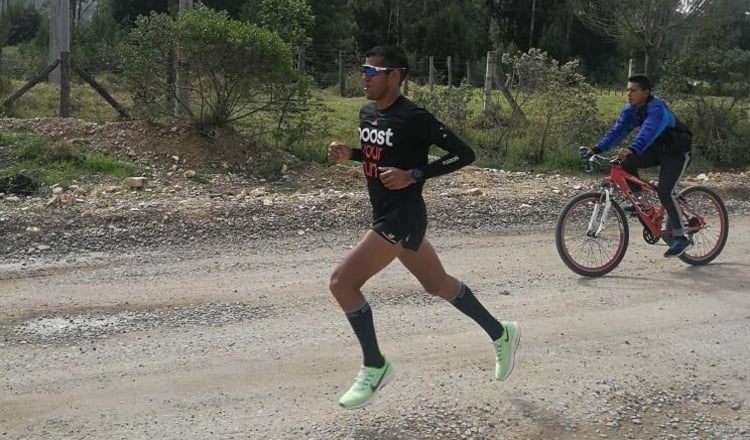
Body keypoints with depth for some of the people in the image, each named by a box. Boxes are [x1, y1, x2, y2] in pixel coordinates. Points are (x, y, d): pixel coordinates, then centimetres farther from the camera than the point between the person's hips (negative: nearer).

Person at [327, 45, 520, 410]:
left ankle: (375, 367, 2)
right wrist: (348, 154, 3)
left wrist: (413, 175, -23)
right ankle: (501, 334, 38)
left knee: (342, 282, -13)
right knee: (437, 283, 21)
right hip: (385, 215, 9)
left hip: (403, 216, -9)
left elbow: (463, 153, -16)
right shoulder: (367, 113, 7)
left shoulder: (413, 118, -18)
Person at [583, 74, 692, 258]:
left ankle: (679, 237, -12)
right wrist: (597, 149, -26)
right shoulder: (630, 110, -5)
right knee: (626, 162, -17)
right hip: (657, 150, 7)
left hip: (677, 153, -7)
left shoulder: (657, 108, -29)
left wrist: (632, 150, -62)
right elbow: (617, 130, -12)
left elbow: (648, 131, -46)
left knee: (664, 191, -22)